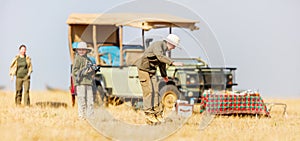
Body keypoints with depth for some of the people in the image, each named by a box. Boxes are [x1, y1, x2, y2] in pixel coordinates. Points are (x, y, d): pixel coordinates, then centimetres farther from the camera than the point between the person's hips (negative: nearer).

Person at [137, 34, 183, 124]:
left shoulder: (164, 48, 11)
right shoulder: (157, 45, -19)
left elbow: (162, 63, 26)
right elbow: (160, 57, -38)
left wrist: (164, 75, 37)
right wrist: (172, 63, -45)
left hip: (152, 71, 9)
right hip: (144, 70, -9)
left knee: (155, 92, 4)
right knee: (148, 91, -11)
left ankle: (158, 114, 7)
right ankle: (149, 116, -8)